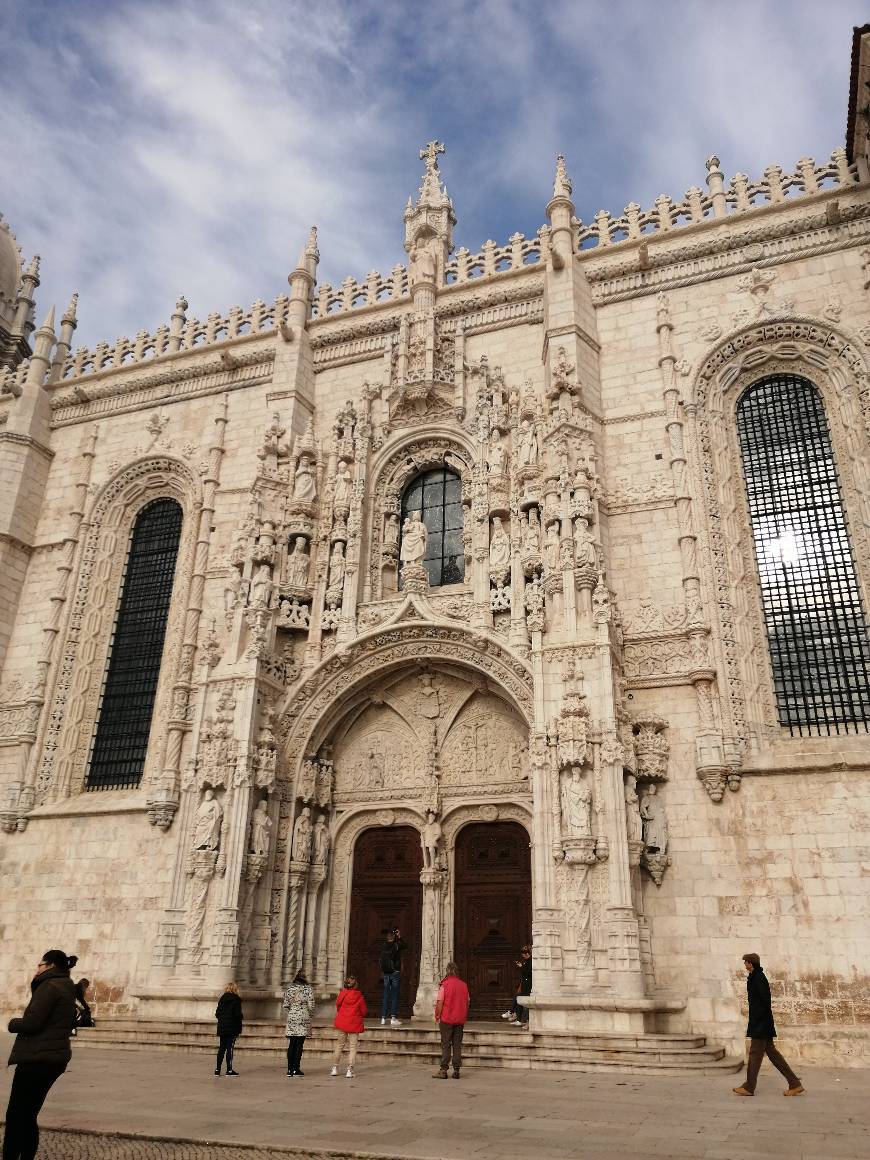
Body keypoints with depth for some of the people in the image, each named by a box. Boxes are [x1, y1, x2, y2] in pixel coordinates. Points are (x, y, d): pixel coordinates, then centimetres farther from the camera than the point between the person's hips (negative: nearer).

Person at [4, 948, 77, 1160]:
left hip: (37, 1059, -9)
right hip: (55, 1057, 9)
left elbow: (31, 1023, -20)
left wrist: (12, 1023, 1)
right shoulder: (68, 991, 16)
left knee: (15, 1116, -1)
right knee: (27, 1116, 16)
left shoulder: (49, 986, -13)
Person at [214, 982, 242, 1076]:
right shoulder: (236, 999, -7)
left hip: (222, 1027, 5)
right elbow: (238, 1015, -10)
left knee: (222, 1048, 12)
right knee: (230, 1048, -2)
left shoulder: (222, 999, 8)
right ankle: (229, 1070, -1)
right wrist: (239, 1029, 0)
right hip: (232, 1028, -5)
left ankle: (218, 1069, 12)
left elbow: (217, 1013, 9)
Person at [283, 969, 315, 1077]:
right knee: (299, 1045, 1)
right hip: (303, 1019, -3)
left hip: (291, 1019, 3)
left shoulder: (289, 988, 3)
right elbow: (311, 1006, -7)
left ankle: (290, 1069, 9)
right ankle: (296, 1069, 2)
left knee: (291, 1045, 8)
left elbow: (285, 1006, 5)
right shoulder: (308, 988, -6)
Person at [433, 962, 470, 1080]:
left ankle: (443, 1070, 1)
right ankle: (456, 1071, 9)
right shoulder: (463, 985, 4)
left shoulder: (444, 985, -11)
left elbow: (440, 1003, -11)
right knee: (457, 1045, 8)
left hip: (447, 1019, -4)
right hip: (460, 1020, 4)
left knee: (446, 1045, 2)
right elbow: (467, 1002, 10)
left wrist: (437, 1017, 0)